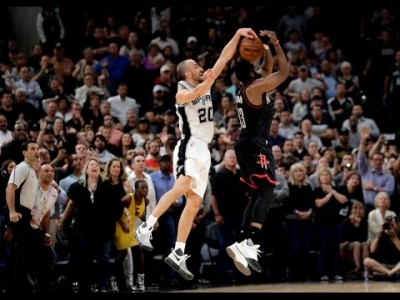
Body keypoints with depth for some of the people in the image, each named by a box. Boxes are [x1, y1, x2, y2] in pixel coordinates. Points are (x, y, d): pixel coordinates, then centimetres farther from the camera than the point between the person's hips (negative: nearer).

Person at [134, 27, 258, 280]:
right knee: (182, 187, -33)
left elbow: (224, 58, 10)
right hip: (189, 147, -8)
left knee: (194, 203, 5)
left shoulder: (206, 85, 14)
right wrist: (207, 83, -50)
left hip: (204, 151, 8)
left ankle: (178, 255, 5)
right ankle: (146, 228, -33)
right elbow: (193, 95, -31)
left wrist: (237, 35, -1)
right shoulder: (182, 92, -7)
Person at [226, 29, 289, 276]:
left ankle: (243, 243, 6)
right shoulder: (255, 88, -11)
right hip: (255, 147, -10)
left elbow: (268, 70, 31)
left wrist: (267, 51, 18)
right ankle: (250, 243, -32)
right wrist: (276, 43, -4)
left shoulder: (247, 89, 16)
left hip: (248, 147, 10)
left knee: (259, 195, 14)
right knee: (267, 192, -18)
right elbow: (284, 72, -12)